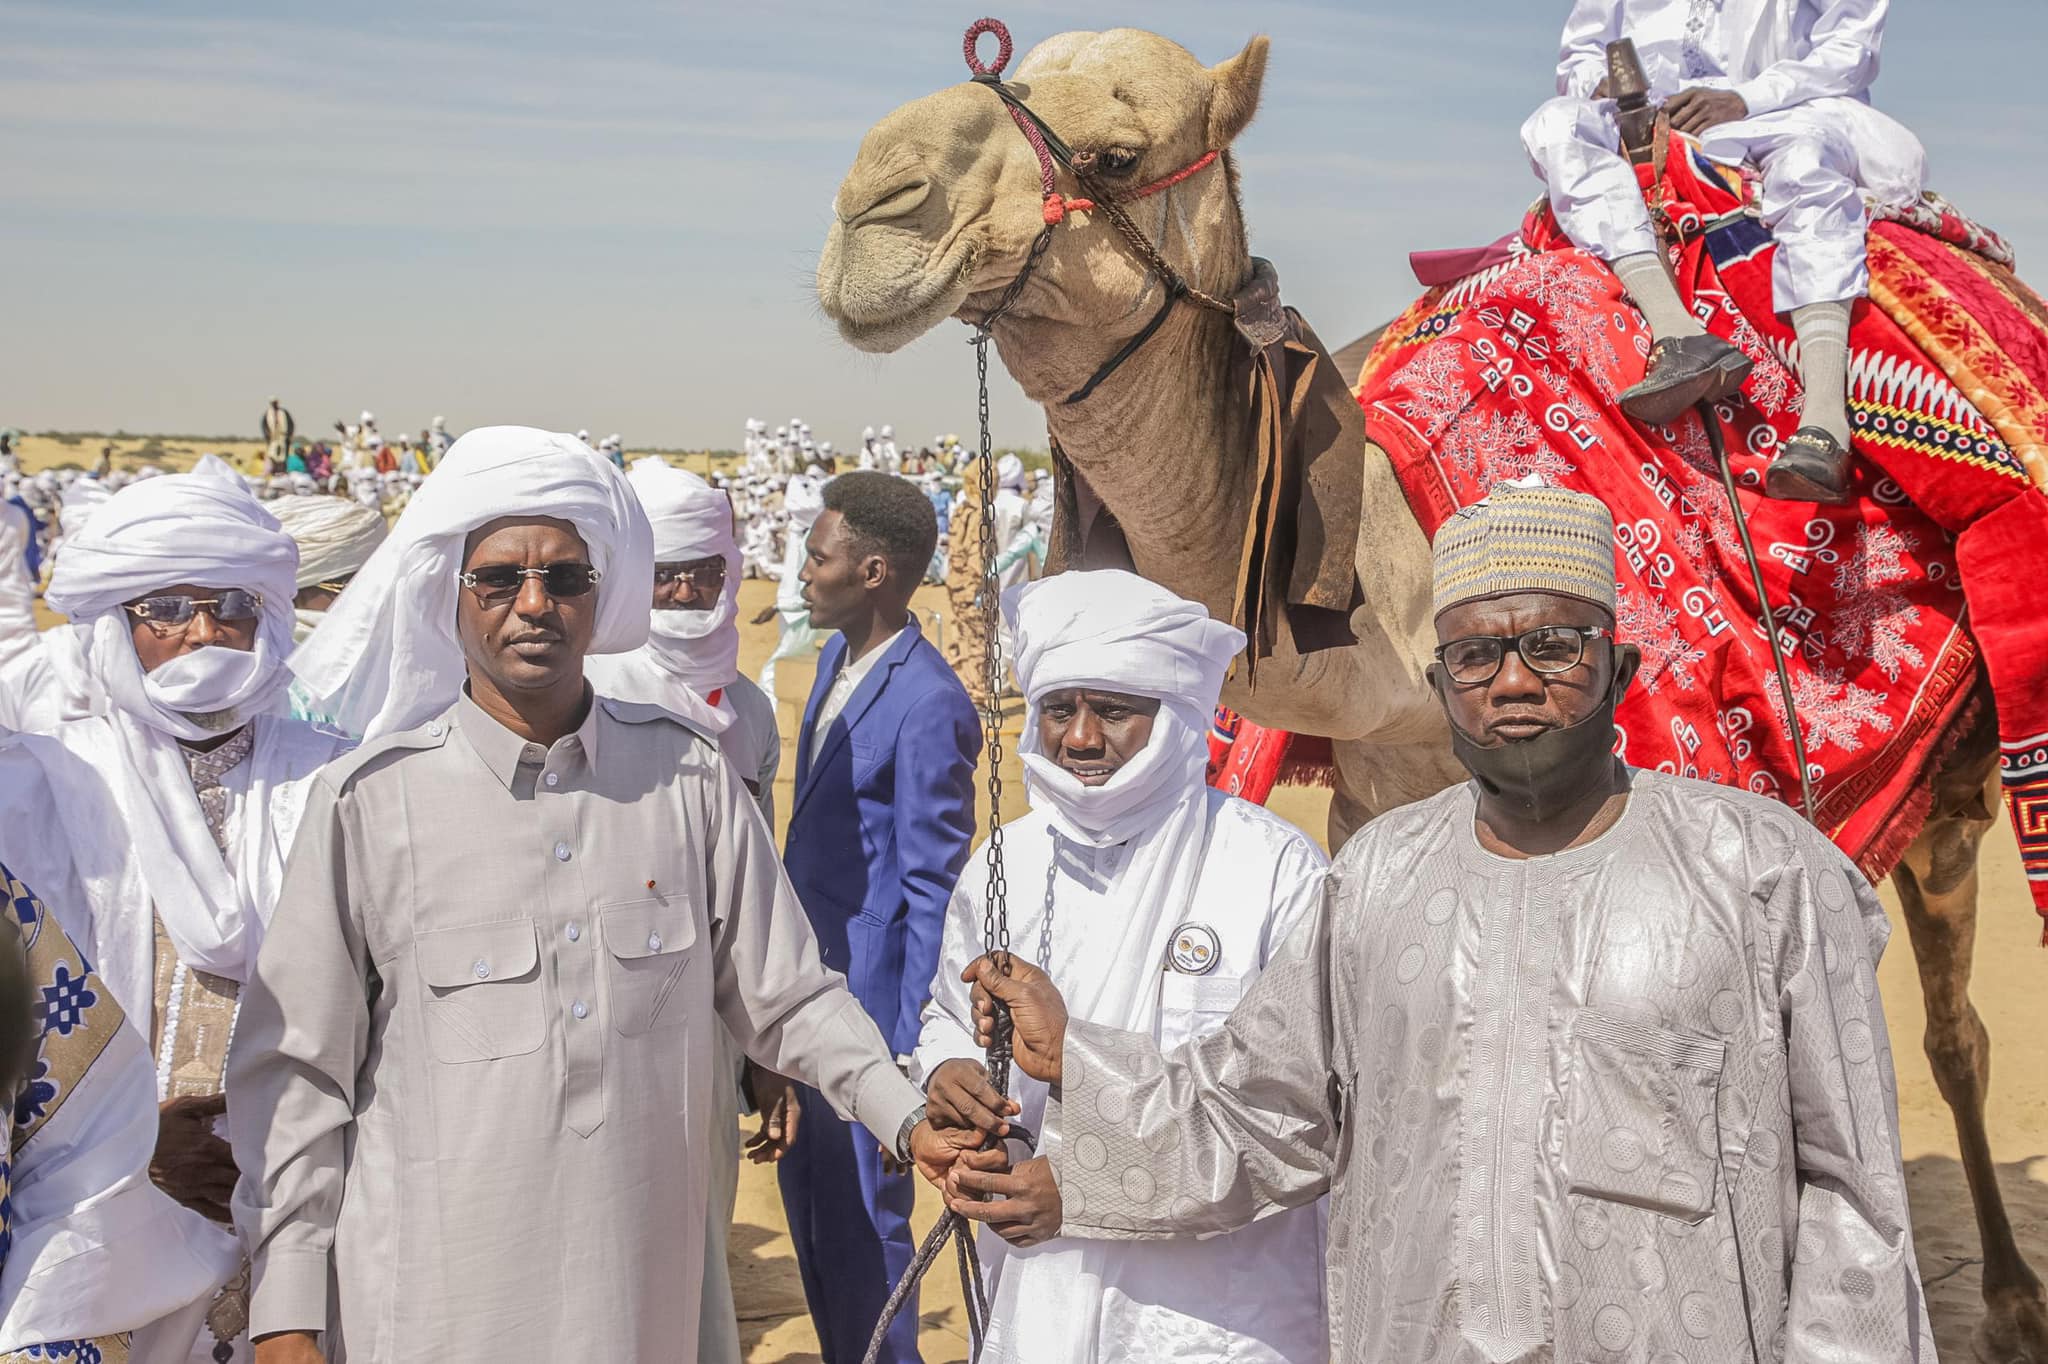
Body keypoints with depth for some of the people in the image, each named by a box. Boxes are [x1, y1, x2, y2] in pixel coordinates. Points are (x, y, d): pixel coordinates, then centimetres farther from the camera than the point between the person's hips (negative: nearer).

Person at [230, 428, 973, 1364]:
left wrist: (907, 1118, -7)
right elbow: (296, 1072, -3)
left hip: (641, 1288, 2)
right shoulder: (370, 802, -7)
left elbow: (787, 997, 6)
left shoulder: (687, 780, 0)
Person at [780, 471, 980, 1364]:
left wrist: (912, 1048, -16)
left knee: (861, 1215, 3)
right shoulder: (837, 660, 7)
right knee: (808, 1198, 19)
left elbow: (933, 890, -18)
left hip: (869, 1001, -9)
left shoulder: (927, 705, -21)